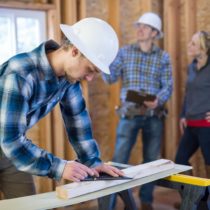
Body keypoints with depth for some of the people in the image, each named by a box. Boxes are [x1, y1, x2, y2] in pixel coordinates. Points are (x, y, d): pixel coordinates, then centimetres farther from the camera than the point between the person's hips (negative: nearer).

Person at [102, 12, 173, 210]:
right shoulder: (125, 52, 3)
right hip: (129, 114, -1)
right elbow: (111, 78, -4)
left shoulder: (163, 57, 4)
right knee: (119, 159, -3)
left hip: (154, 116, 1)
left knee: (151, 160, 9)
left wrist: (158, 100, -22)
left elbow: (168, 86, -2)